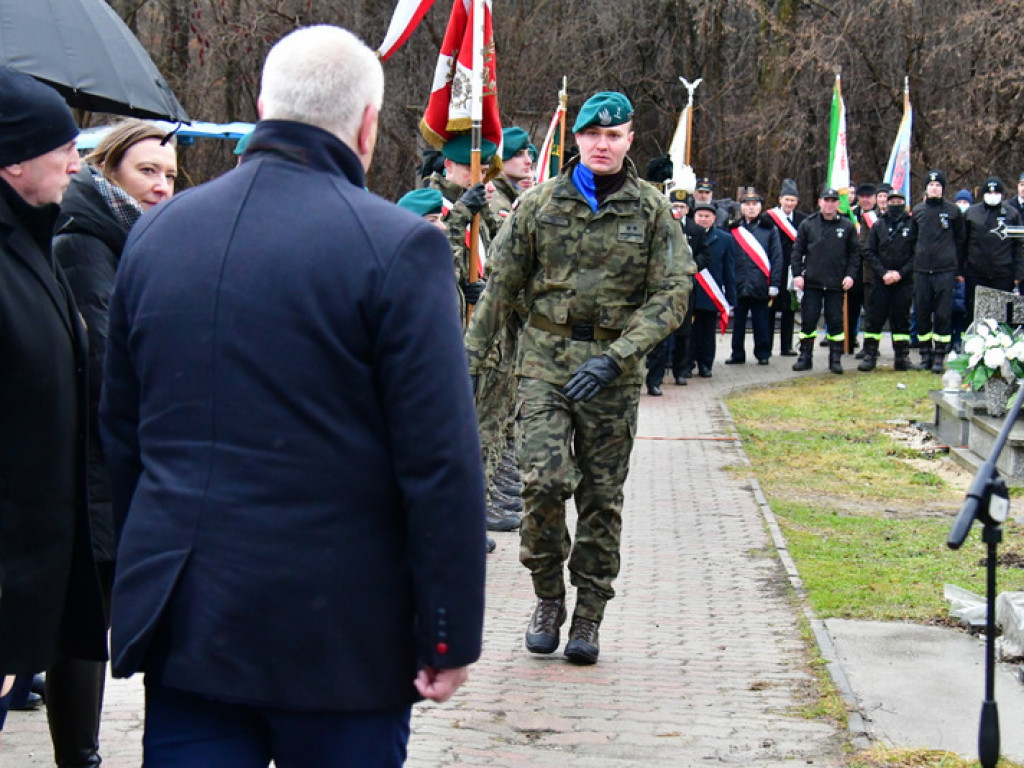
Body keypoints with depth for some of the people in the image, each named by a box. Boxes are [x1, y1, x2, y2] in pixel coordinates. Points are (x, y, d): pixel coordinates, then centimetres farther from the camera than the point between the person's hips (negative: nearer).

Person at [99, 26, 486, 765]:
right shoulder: (398, 247, -12)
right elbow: (442, 463, -14)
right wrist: (451, 635, -7)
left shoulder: (154, 232, 6)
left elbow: (118, 434, 14)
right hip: (339, 636, -4)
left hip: (180, 621, 5)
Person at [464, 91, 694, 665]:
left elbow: (672, 296, -4)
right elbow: (501, 287, 9)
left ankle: (588, 619, 16)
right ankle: (549, 597, 7)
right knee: (545, 480, -15)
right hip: (546, 359, 0)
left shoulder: (652, 211, 2)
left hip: (615, 370, 0)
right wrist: (470, 359, 6)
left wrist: (614, 358, -15)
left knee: (602, 496, 5)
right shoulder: (539, 204, 5)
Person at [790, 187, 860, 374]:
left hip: (836, 284, 0)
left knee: (836, 323, 3)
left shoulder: (847, 227, 4)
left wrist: (850, 275, -3)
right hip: (811, 282, 0)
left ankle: (836, 359, 10)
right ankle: (805, 357, 11)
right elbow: (797, 251, 7)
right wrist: (797, 274, -2)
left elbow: (855, 253, 8)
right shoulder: (807, 225, 5)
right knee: (808, 321, 2)